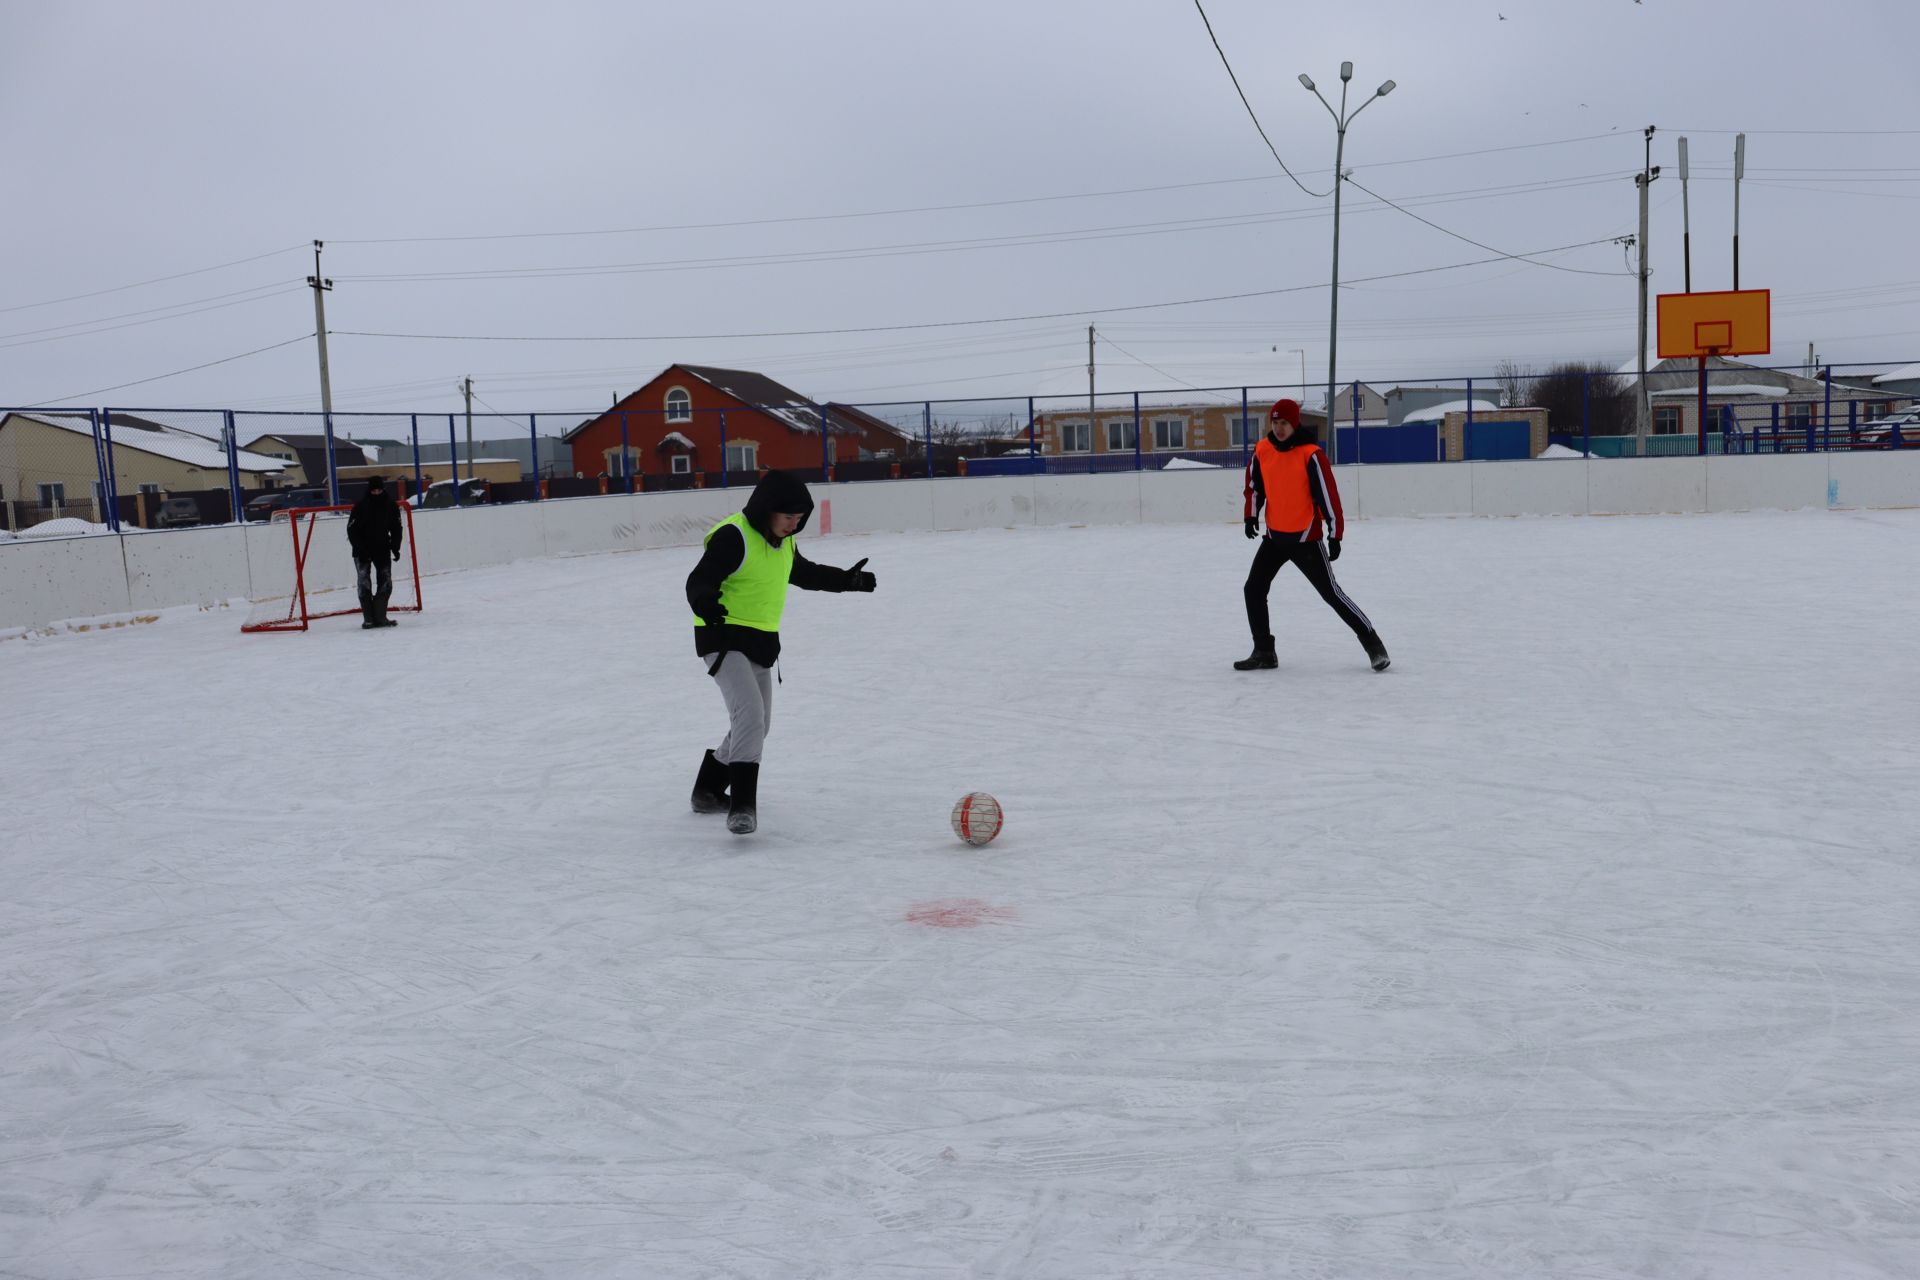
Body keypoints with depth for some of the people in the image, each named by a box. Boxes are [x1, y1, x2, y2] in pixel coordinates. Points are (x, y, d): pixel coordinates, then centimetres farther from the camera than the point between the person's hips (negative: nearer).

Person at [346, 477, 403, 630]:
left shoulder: (391, 505, -4)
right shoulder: (361, 505, -14)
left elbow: (396, 528, 5)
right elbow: (352, 529, -11)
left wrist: (395, 548, -5)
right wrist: (360, 549, -19)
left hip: (382, 550, 3)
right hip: (363, 551, -3)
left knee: (386, 583, -1)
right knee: (364, 583, -6)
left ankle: (380, 616, 7)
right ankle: (368, 618, -1)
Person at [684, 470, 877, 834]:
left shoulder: (783, 542, 8)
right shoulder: (733, 537, -20)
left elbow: (803, 573, 27)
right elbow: (699, 581, -25)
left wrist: (846, 579, 27)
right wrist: (706, 604, -46)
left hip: (762, 642, 9)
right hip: (724, 640, -9)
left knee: (757, 725, 17)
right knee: (750, 714, -25)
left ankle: (708, 790, 34)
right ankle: (742, 803, -23)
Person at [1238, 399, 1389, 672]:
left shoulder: (1311, 454, -18)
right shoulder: (1262, 450, 0)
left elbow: (1328, 493, -17)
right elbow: (1254, 483, 16)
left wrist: (1335, 535, -17)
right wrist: (1252, 515, 6)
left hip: (1305, 538, -6)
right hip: (1274, 536, 6)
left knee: (1331, 593, -5)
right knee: (1253, 589, 2)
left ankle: (1372, 643, 7)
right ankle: (1264, 652, 13)